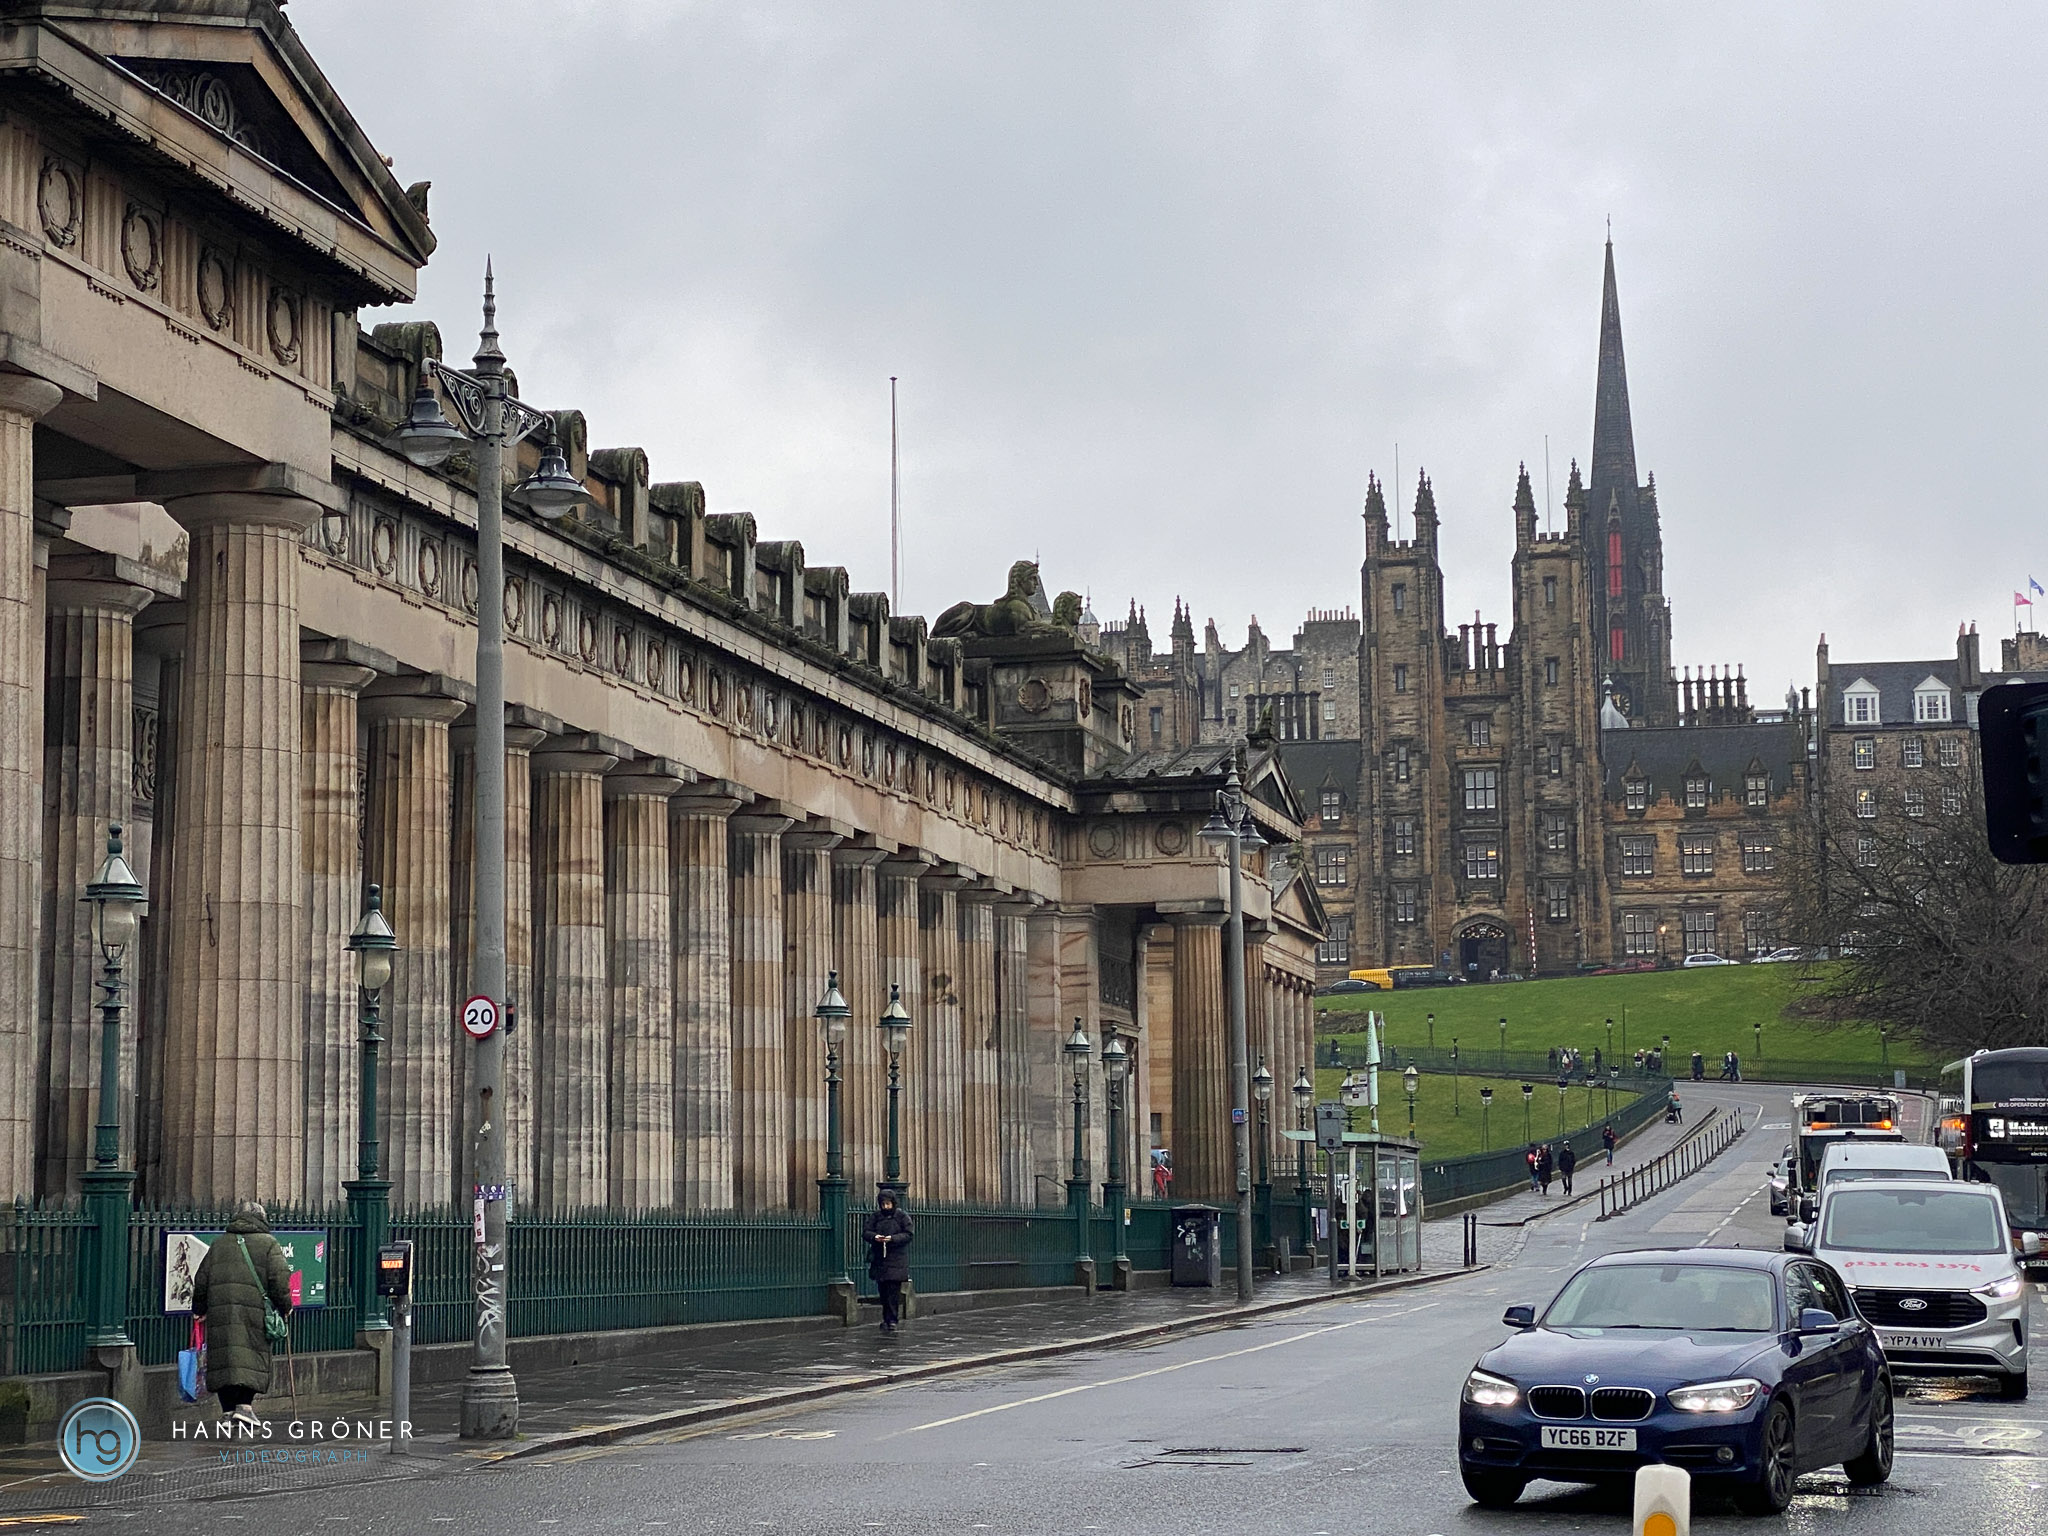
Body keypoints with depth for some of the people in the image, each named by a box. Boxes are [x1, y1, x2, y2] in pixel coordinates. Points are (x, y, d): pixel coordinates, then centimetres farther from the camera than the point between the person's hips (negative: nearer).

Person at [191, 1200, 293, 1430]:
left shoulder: (219, 1244, 16)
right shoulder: (268, 1244, 5)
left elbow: (202, 1280, 18)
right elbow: (280, 1279, -3)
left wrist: (199, 1310, 27)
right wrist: (284, 1307, 8)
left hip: (220, 1313, 3)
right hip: (254, 1312, -3)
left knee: (223, 1358, 6)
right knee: (252, 1358, 0)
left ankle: (228, 1409, 5)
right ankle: (244, 1403, -15)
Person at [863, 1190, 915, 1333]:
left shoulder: (902, 1216, 0)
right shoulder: (875, 1216, 6)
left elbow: (909, 1234, -5)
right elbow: (865, 1232, 5)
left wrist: (892, 1238, -18)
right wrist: (875, 1237, -17)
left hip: (897, 1259, -3)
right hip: (879, 1258, 3)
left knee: (894, 1291, -9)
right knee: (883, 1290, 6)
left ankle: (892, 1320, -8)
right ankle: (888, 1319, 17)